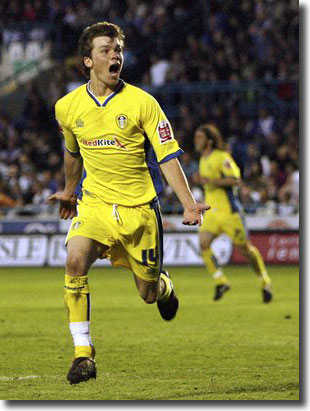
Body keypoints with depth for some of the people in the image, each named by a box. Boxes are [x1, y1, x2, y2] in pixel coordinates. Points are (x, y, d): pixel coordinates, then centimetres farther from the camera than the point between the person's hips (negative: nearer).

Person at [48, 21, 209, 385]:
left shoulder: (141, 102, -8)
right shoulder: (67, 107, 1)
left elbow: (167, 157, -6)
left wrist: (188, 204, -16)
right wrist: (69, 191, 36)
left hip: (139, 208, -1)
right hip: (94, 204, 1)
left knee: (148, 293, 7)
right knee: (75, 259, -28)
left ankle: (164, 285, 48)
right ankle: (83, 353, -20)